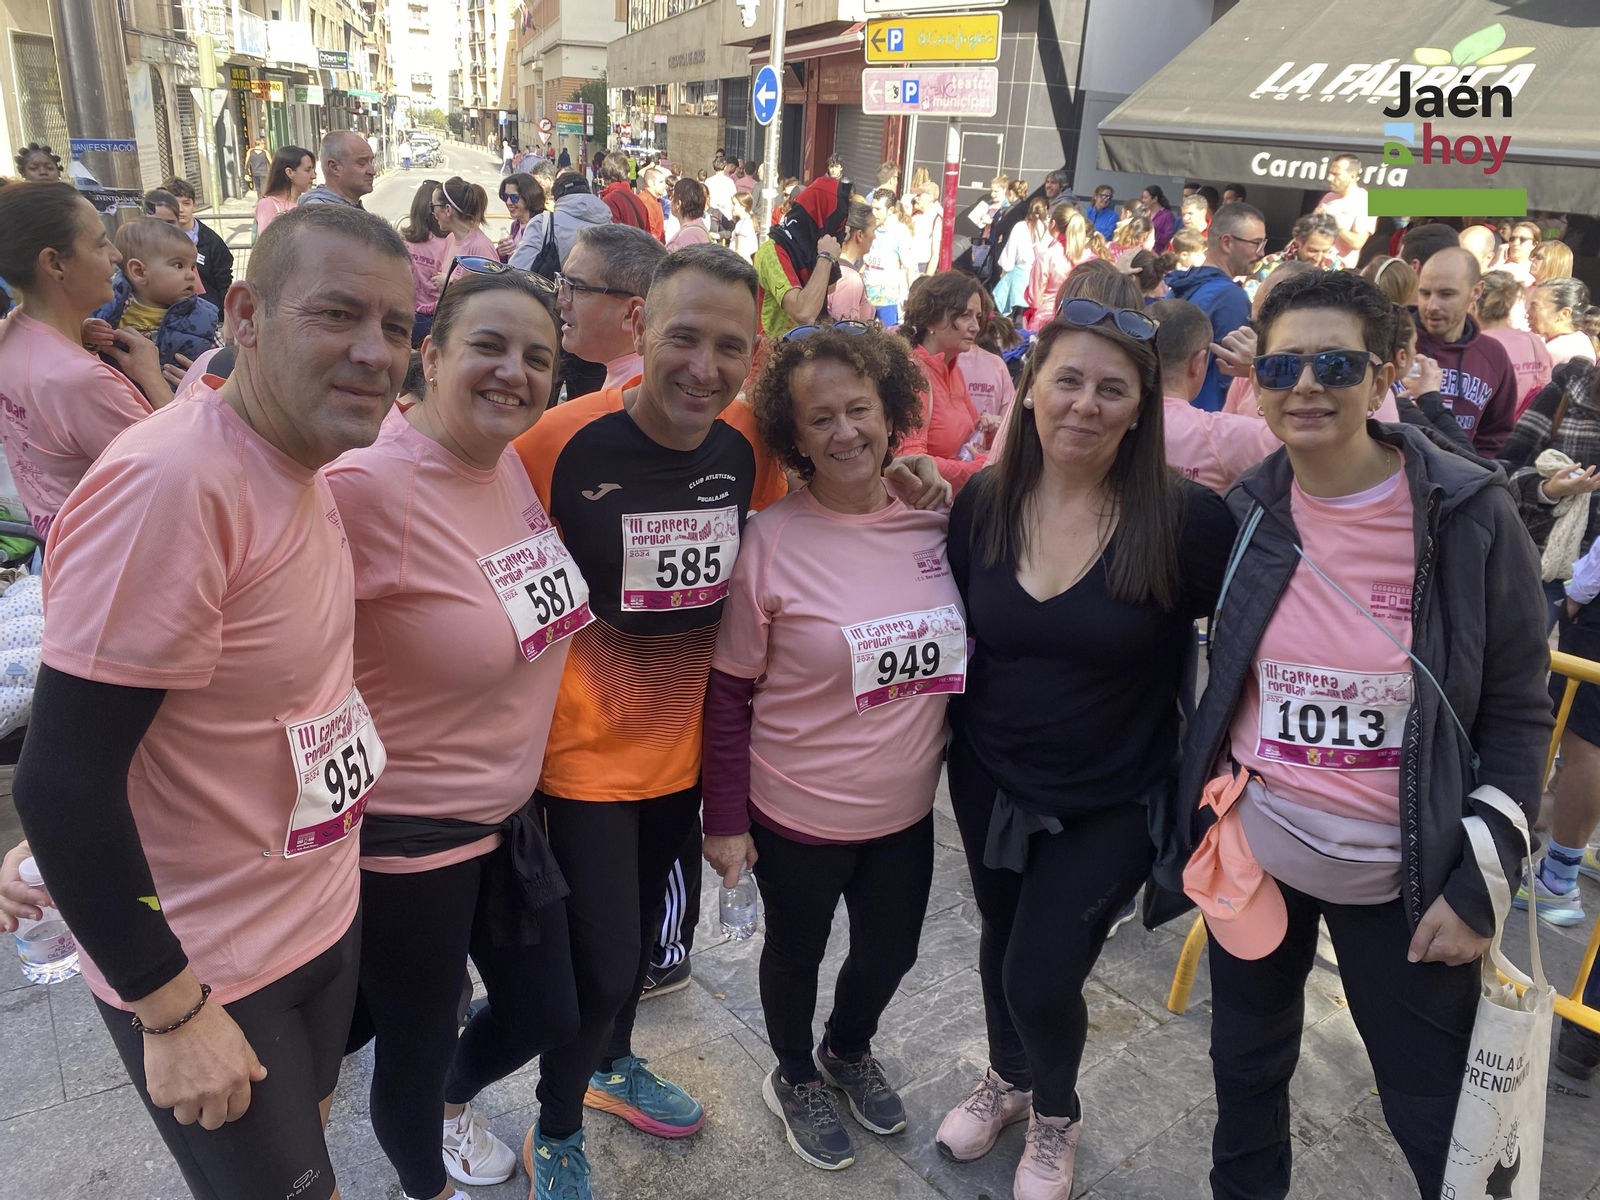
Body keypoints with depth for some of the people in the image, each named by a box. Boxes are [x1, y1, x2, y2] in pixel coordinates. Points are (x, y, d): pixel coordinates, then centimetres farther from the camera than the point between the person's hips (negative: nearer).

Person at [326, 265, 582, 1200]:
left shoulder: (514, 462, -3)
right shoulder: (365, 486, -27)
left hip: (510, 809, 7)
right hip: (406, 837, -7)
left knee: (546, 1018, 25)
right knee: (415, 1047, 18)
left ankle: (453, 1101, 59)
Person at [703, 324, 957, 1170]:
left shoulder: (937, 520, -7)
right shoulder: (771, 541, -18)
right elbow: (729, 693, -12)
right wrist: (724, 819, -9)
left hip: (906, 810, 4)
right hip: (797, 814, -4)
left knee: (891, 951, 23)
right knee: (796, 954, 20)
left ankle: (849, 1052, 57)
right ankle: (795, 1076, 51)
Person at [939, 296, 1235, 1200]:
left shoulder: (1187, 519, -19)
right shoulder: (982, 504, -7)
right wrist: (953, 748, 6)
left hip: (1111, 802, -3)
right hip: (990, 784, 4)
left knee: (1042, 978, 0)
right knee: (1000, 946, 22)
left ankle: (1056, 1115, 36)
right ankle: (1009, 1078, 53)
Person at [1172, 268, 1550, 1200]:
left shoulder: (1470, 515, -12)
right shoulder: (1241, 515, -5)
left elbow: (1517, 712, -6)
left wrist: (1479, 885, -8)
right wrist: (1198, 809, 2)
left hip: (1405, 873, -2)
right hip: (1253, 850, 3)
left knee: (1438, 1115, 11)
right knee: (1248, 1061, 22)